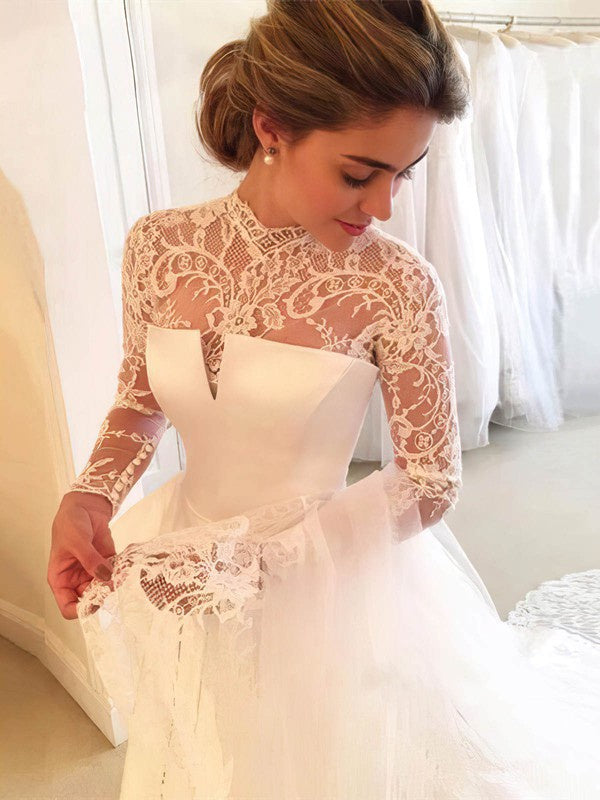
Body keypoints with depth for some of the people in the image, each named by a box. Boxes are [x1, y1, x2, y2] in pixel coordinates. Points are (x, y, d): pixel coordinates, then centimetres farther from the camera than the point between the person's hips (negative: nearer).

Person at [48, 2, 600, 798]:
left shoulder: (396, 285, -22)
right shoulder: (159, 245, -12)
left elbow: (431, 483, -15)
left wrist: (244, 554, -21)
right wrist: (87, 497, -15)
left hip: (328, 586, -3)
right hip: (191, 585, 4)